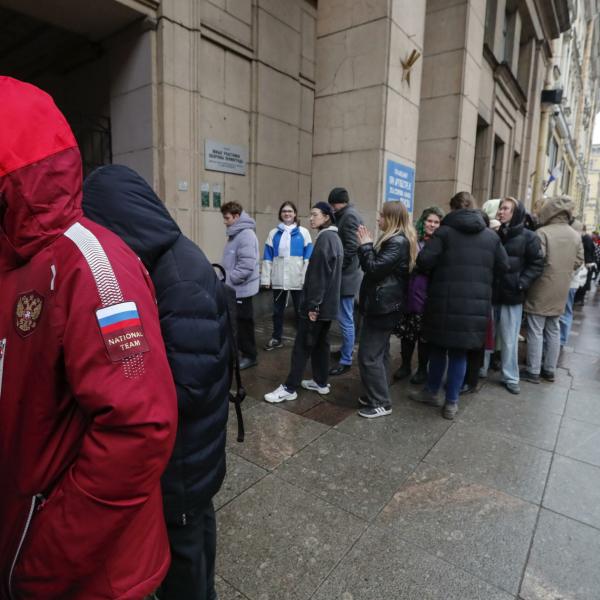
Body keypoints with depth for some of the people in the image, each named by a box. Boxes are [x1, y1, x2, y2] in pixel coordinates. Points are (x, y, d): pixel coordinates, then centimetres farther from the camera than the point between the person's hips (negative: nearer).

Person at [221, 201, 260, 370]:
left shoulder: (246, 235, -19)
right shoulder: (235, 233, 13)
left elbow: (247, 265, -27)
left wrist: (231, 278, -20)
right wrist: (226, 277, 13)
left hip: (242, 288, -9)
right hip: (234, 287, 10)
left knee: (244, 322, 2)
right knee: (238, 321, 17)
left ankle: (249, 356, 15)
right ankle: (242, 350, 30)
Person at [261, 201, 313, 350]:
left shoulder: (303, 232, 2)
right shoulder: (274, 233, 8)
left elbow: (308, 257, -2)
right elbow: (267, 258, 5)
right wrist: (266, 278, -1)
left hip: (298, 279, -2)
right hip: (278, 279, 2)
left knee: (300, 310, 10)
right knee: (277, 310, 12)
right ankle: (276, 338, 26)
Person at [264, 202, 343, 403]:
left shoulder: (324, 238, -16)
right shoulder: (335, 238, 15)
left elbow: (319, 274, -22)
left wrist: (313, 304, -21)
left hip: (318, 304, -10)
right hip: (329, 303, 10)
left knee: (302, 345, -4)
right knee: (321, 342, 15)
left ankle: (289, 388, 3)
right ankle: (321, 382, 24)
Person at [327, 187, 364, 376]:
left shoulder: (349, 216, -13)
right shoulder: (348, 215, 16)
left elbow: (351, 247, -21)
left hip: (346, 275, -10)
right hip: (346, 274, 10)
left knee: (345, 319, -3)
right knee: (346, 318, 19)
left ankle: (346, 361, 6)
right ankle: (346, 349, 33)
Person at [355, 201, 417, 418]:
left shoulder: (397, 242, -17)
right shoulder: (396, 240, 15)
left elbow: (374, 269, -23)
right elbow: (374, 266, 17)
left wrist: (365, 245, -12)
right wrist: (367, 246, 4)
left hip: (383, 305, -11)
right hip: (383, 304, 11)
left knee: (369, 355, -5)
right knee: (379, 352, 16)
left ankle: (381, 403, 5)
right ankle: (377, 395, 28)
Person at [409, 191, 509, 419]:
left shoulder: (445, 232, -4)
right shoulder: (491, 236, 8)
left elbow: (423, 261, -13)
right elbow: (504, 266, 14)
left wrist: (439, 266, 8)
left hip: (446, 302, -2)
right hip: (476, 304, 3)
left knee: (438, 348, 15)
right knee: (459, 352, 11)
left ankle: (432, 392, 29)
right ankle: (451, 402, 17)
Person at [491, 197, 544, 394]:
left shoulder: (528, 237, -3)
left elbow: (537, 265, -2)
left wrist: (521, 283, -12)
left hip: (512, 296, -2)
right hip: (491, 293, 3)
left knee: (509, 340, 6)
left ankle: (510, 377, 20)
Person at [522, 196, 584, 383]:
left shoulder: (543, 232, -16)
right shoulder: (576, 236, 5)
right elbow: (578, 262, 9)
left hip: (541, 290, -6)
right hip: (560, 292, 6)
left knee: (536, 331, 1)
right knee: (553, 331, 15)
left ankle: (533, 371, 8)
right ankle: (549, 370, 25)